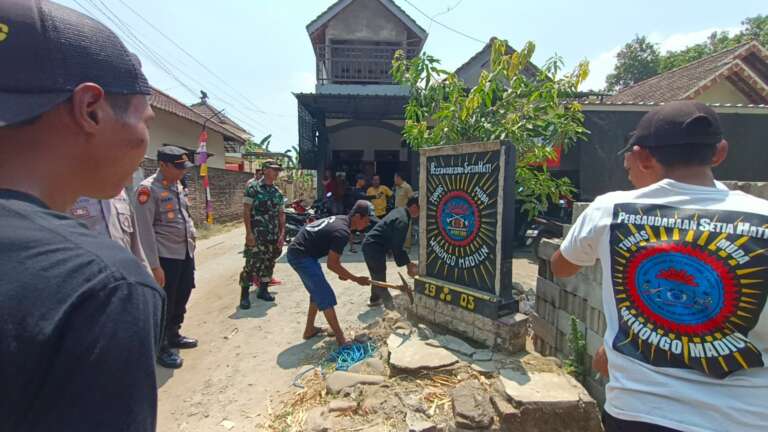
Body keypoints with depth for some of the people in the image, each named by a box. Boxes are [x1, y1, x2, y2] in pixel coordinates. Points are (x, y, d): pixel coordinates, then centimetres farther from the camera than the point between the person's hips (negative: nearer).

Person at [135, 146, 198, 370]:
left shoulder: (177, 185, 10)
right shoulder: (148, 189, -15)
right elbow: (145, 230, -17)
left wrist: (192, 235, 11)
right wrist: (155, 265, -17)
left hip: (186, 252, 8)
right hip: (167, 256, -8)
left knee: (182, 298, 19)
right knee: (165, 303, 5)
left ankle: (173, 335, 38)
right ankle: (161, 348, 22)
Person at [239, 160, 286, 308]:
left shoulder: (278, 192, 12)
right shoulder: (253, 187, -5)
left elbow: (281, 214, 14)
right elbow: (246, 210, -9)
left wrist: (282, 234, 5)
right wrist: (249, 232, -16)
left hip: (273, 235, 6)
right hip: (256, 234, -6)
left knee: (269, 263, 11)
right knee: (252, 264, -9)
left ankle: (263, 290, 26)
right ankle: (244, 295, 2)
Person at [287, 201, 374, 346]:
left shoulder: (341, 220, 6)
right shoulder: (343, 232, -22)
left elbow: (333, 255, 18)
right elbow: (331, 264, -18)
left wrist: (341, 271, 6)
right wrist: (357, 279, -10)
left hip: (298, 252, 10)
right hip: (301, 255, -10)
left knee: (317, 292, 20)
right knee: (325, 295, -7)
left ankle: (309, 330, 32)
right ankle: (341, 338, 0)